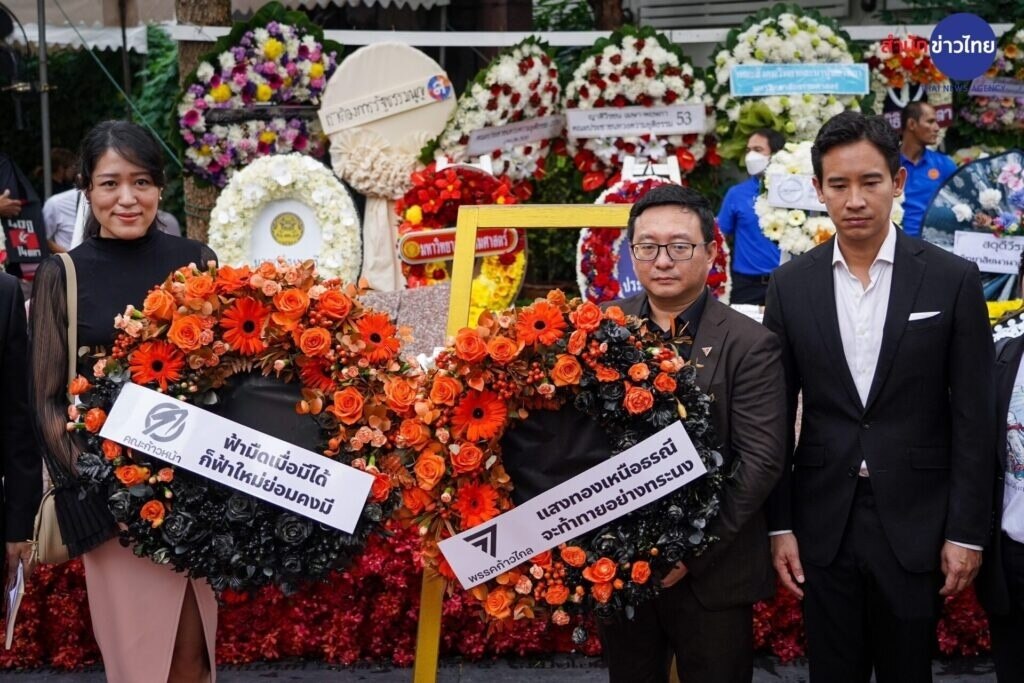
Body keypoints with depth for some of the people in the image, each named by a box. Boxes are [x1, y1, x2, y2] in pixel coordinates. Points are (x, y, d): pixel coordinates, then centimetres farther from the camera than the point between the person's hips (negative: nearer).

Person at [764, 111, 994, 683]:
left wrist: (967, 532, -5)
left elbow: (973, 420, -3)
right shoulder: (791, 285, 1)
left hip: (915, 524, -1)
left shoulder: (953, 280, -4)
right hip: (823, 524, 2)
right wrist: (778, 525, 1)